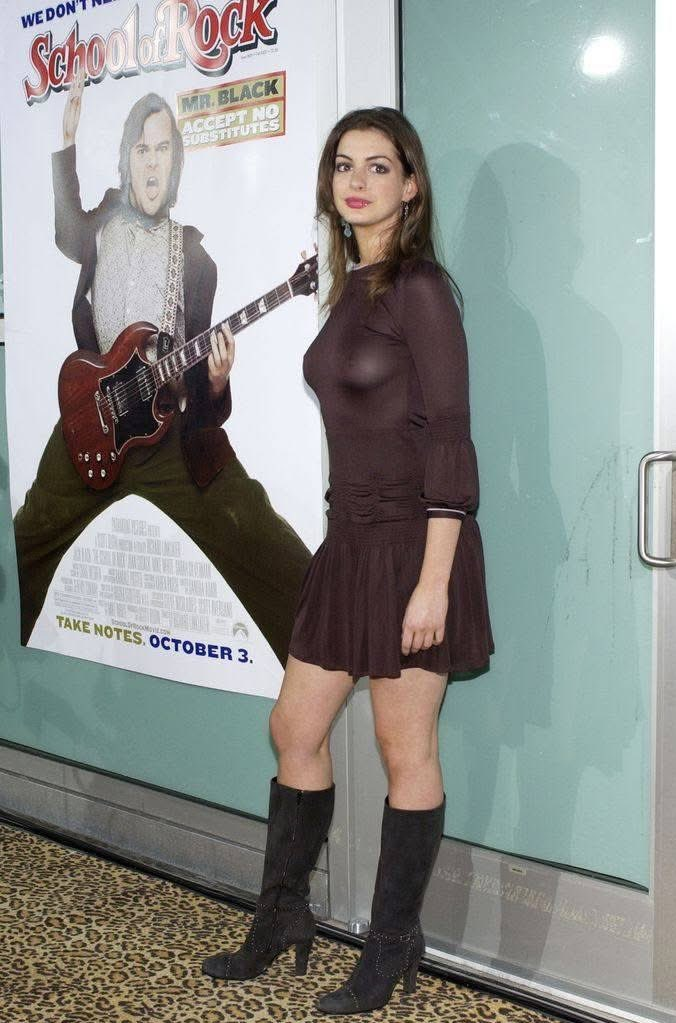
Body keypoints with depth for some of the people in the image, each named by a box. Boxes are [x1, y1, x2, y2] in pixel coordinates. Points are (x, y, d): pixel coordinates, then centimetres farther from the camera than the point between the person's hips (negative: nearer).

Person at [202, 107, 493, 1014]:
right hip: (351, 539, 9)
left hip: (412, 542, -9)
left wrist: (433, 581, -20)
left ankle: (393, 950, 19)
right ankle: (282, 918, 30)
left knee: (406, 751, 3)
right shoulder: (351, 287, 12)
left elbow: (449, 437, -16)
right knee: (295, 729, 14)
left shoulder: (419, 289, -12)